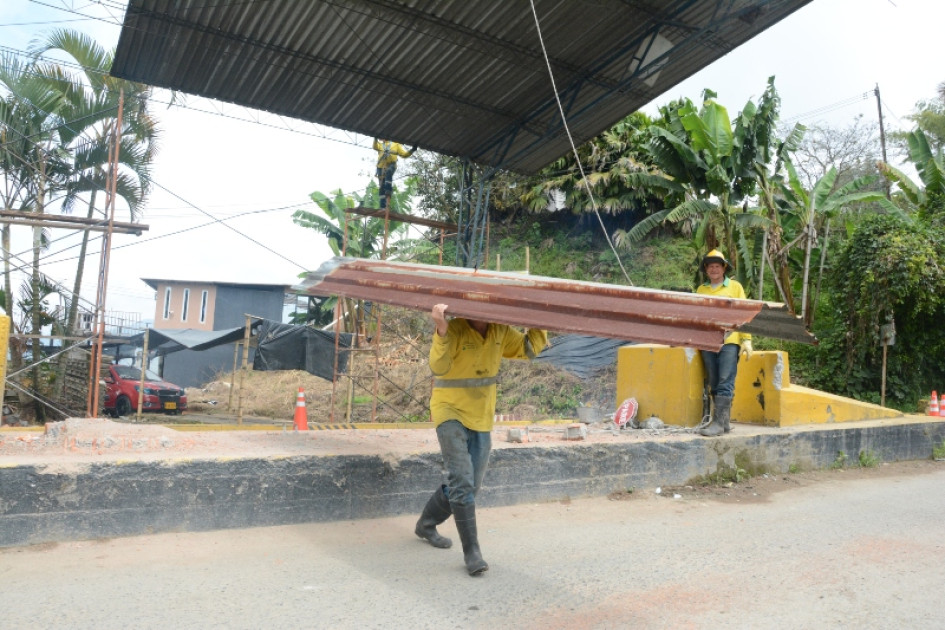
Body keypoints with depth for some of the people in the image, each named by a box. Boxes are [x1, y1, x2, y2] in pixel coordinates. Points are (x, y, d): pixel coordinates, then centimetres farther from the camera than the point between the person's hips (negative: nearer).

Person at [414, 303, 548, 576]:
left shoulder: (500, 331, -2)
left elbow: (529, 348, 6)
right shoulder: (454, 330, -20)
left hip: (482, 419, 7)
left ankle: (426, 524, 39)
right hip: (451, 414, -6)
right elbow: (438, 366, -34)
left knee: (469, 485, 16)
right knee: (462, 481, -16)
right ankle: (472, 552, -4)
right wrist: (441, 330, -49)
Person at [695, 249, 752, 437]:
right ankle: (725, 421, 14)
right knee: (714, 385, 6)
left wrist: (746, 339, -3)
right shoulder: (701, 290, 14)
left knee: (725, 383, -9)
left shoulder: (735, 287, 8)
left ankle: (719, 422, -11)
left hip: (729, 341, -3)